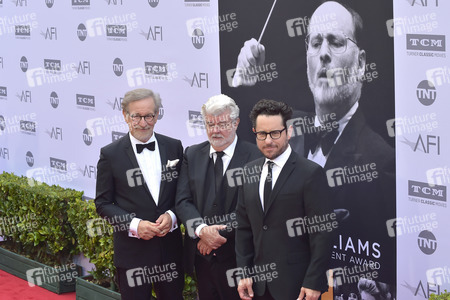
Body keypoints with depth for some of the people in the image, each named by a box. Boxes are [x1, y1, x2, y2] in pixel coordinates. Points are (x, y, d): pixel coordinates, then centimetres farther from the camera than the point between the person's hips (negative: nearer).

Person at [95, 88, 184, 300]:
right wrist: (133, 225, -15)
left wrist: (172, 216, -11)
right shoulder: (110, 154, -4)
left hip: (170, 248, 2)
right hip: (132, 250, -2)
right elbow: (103, 203, -1)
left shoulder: (174, 147, 4)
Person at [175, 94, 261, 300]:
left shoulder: (254, 156, -7)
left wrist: (220, 233, -16)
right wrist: (202, 230, -15)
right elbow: (183, 201, 2)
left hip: (237, 257, -4)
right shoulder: (192, 155, 9)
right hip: (202, 257, 4)